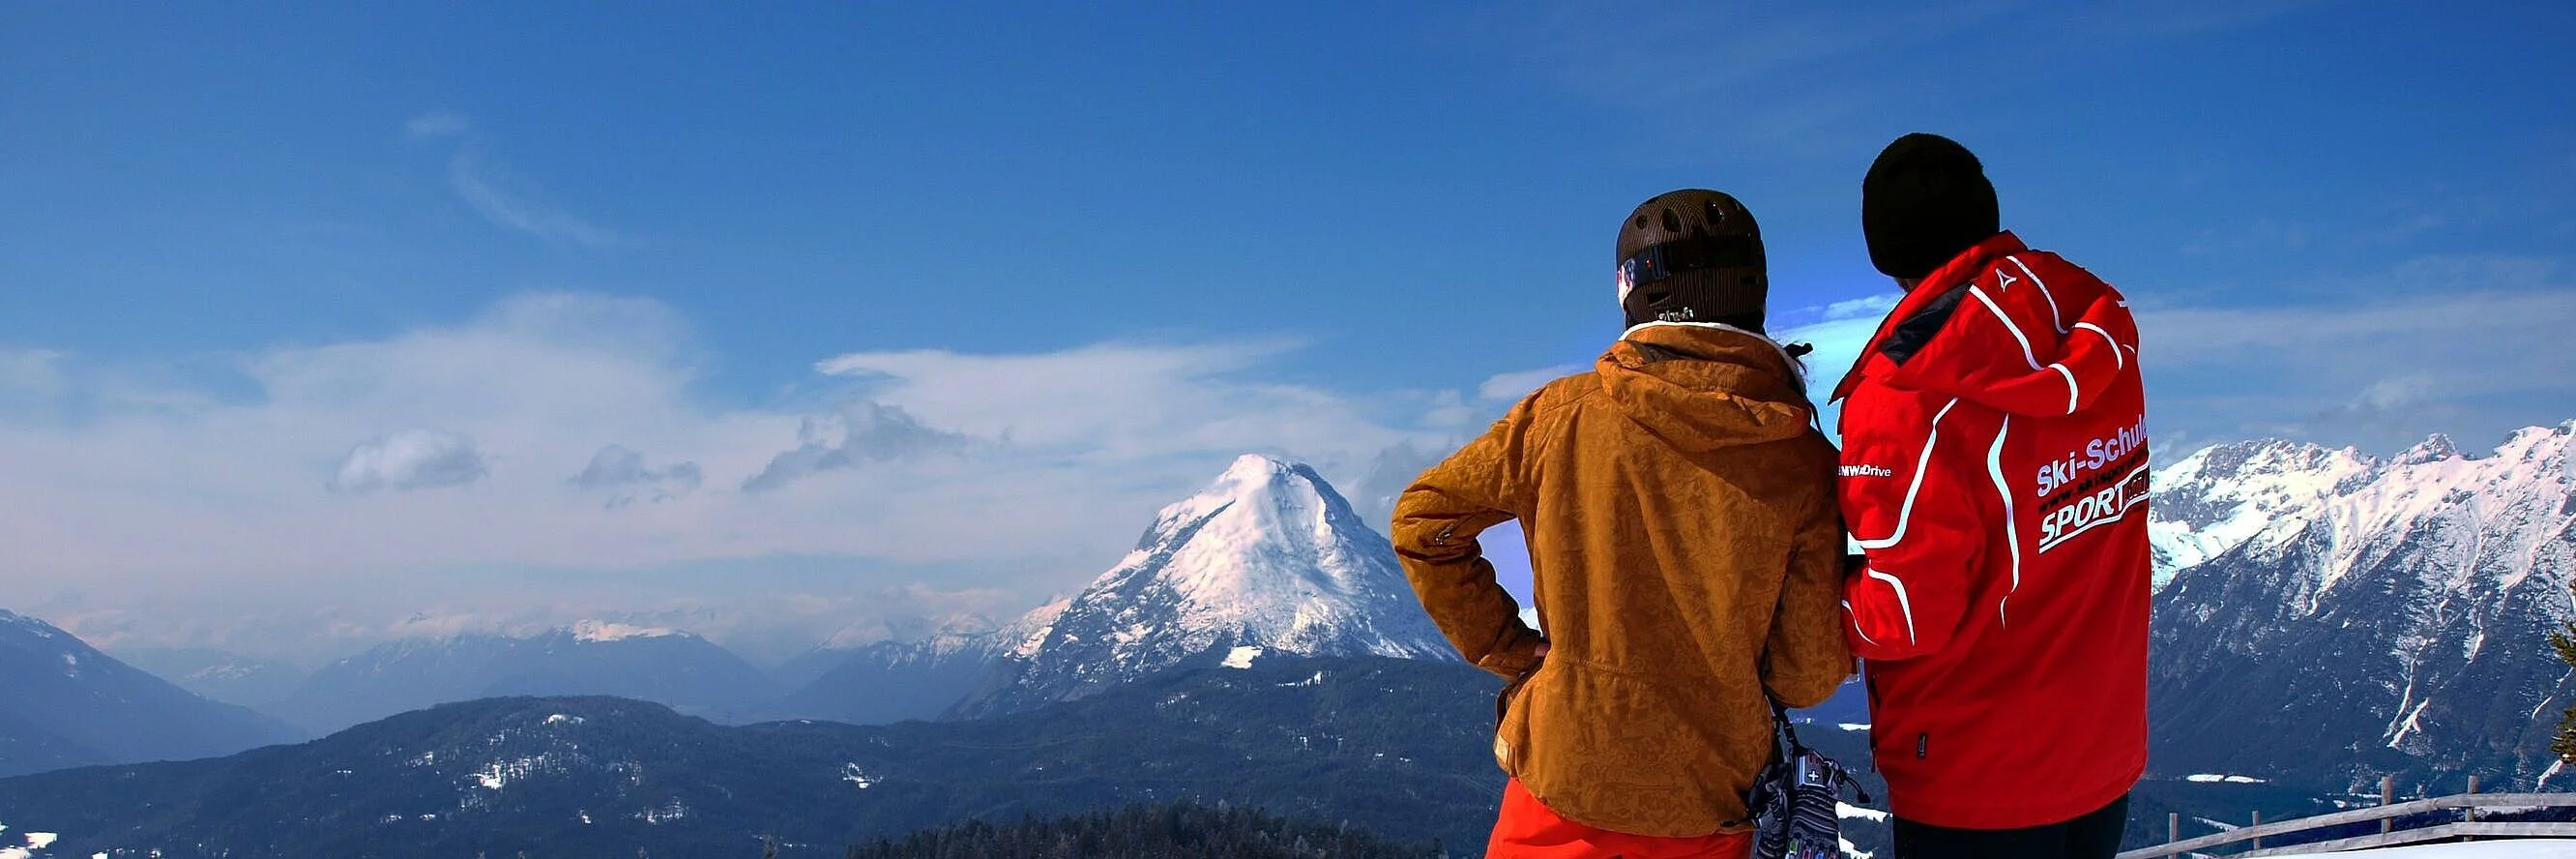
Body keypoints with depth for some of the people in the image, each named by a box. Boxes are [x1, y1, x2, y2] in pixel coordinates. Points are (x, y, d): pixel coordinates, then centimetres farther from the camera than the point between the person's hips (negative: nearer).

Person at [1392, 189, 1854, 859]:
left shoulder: (1563, 414, -8)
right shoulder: (1805, 460, -9)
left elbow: (1422, 521, 1)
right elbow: (1809, 675, -5)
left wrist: (1505, 648, 7)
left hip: (1563, 784, 0)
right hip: (1707, 804, 1)